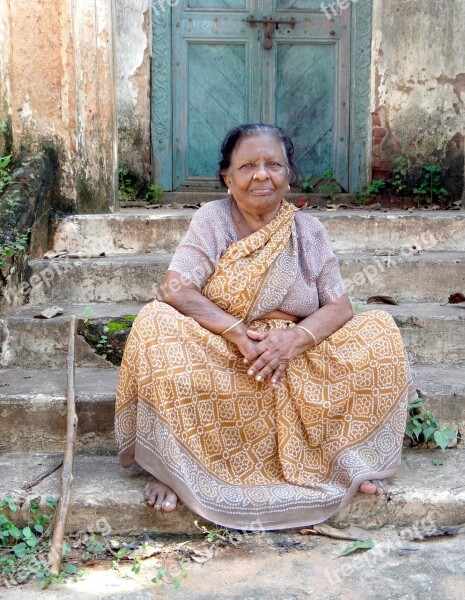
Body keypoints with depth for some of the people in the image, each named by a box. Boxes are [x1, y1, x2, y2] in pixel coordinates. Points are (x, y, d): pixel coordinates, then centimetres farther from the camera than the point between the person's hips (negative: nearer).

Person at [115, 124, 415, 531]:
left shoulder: (307, 230, 3)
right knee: (155, 324, -29)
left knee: (380, 331, -17)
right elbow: (174, 288, -16)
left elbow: (339, 306, -4)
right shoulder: (213, 219, -3)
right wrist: (237, 333, -26)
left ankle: (347, 457, -4)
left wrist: (294, 338, -24)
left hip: (297, 359, 2)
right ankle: (171, 467, -18)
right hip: (220, 360, -2)